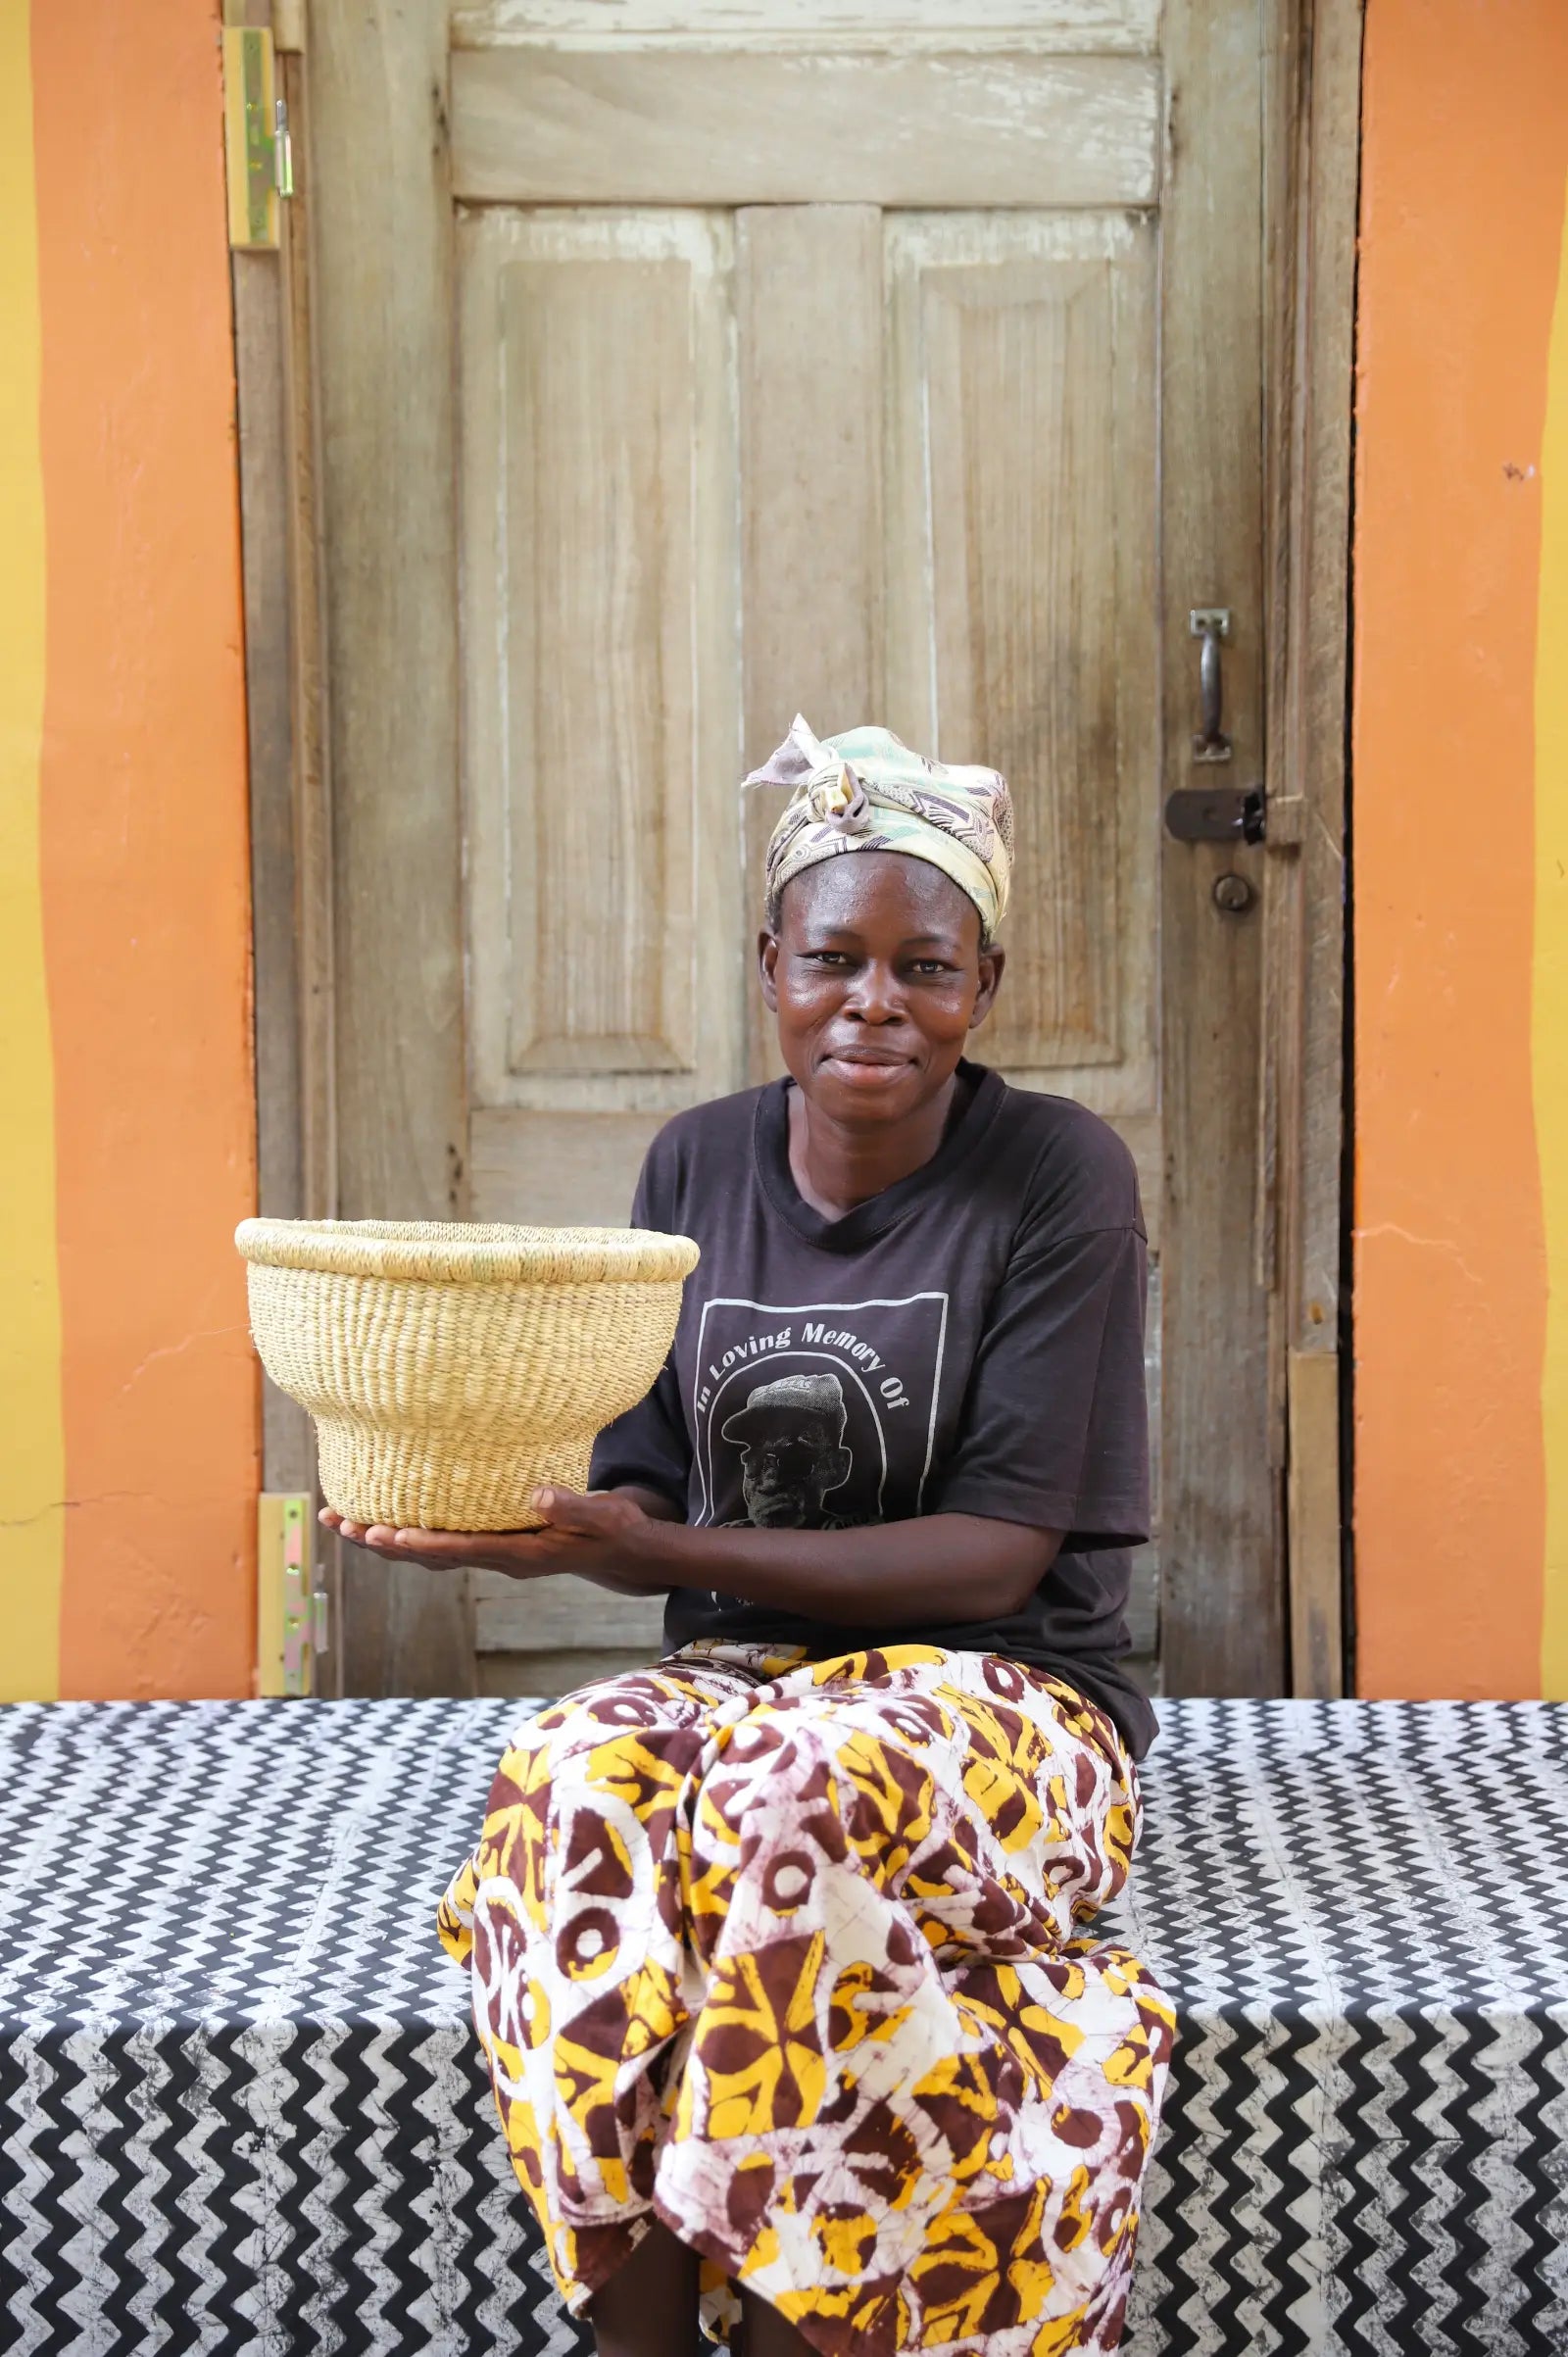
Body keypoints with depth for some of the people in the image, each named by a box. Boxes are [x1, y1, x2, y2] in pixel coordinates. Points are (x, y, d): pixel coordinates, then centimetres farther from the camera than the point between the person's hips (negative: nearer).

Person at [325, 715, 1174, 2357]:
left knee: (796, 1791, -36)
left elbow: (1000, 1554, -12)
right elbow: (651, 1519, 7)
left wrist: (652, 1545, -22)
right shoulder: (695, 1169, 6)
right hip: (738, 1676, 3)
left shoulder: (1058, 1177, -7)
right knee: (572, 1782, -31)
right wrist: (506, 1511, -17)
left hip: (996, 1700, -3)